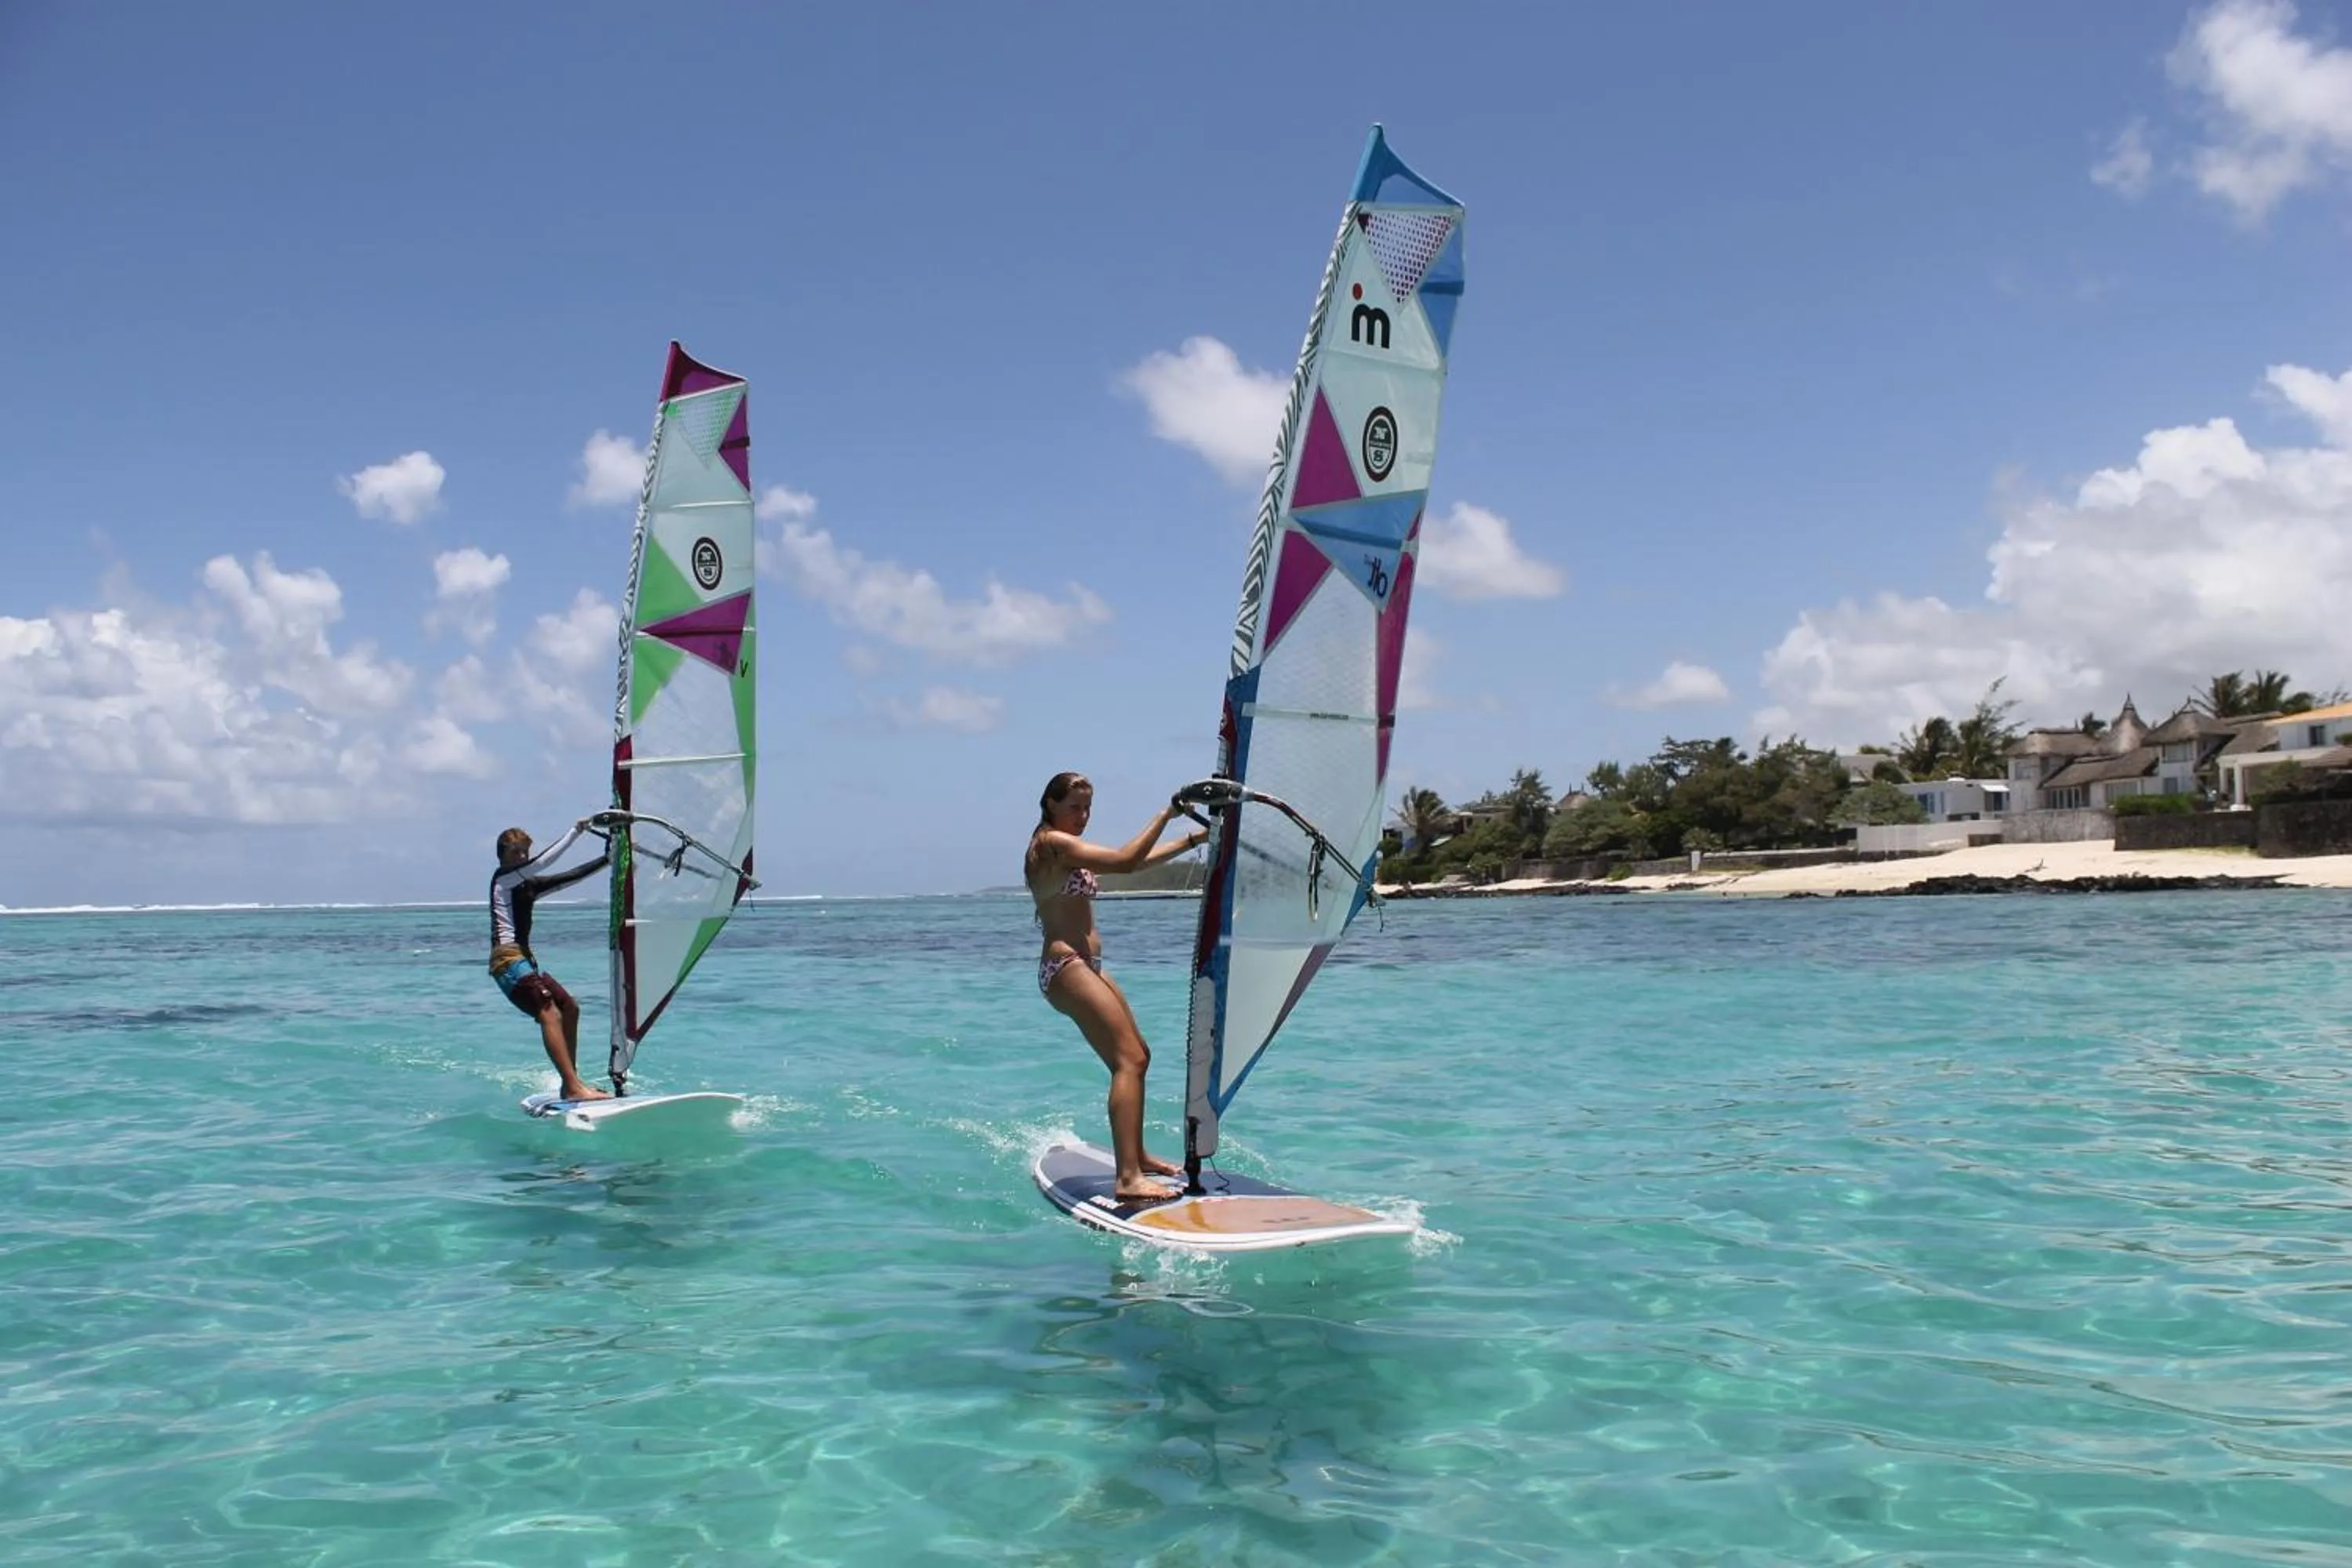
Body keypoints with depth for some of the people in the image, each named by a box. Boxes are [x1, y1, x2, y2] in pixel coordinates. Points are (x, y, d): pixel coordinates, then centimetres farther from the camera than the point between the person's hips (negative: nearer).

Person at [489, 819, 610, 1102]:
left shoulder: (528, 885, 22)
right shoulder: (502, 878, -2)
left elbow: (571, 876, 21)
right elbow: (544, 862, -16)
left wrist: (609, 858, 17)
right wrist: (575, 831, -12)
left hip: (525, 959, 10)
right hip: (508, 960, -10)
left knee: (569, 1007, 12)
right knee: (550, 1015, -21)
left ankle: (571, 1084, 13)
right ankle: (574, 1089, -30)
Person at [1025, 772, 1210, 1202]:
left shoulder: (1070, 850, 20)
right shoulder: (1052, 842, -11)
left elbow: (1138, 861, 22)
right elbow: (1125, 862, -21)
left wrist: (1195, 838, 18)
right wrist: (1165, 815, -15)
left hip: (1086, 967, 11)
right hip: (1066, 967, -11)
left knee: (1137, 1055, 20)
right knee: (1129, 1060, -19)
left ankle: (1135, 1155, 31)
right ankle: (1128, 1178, -28)